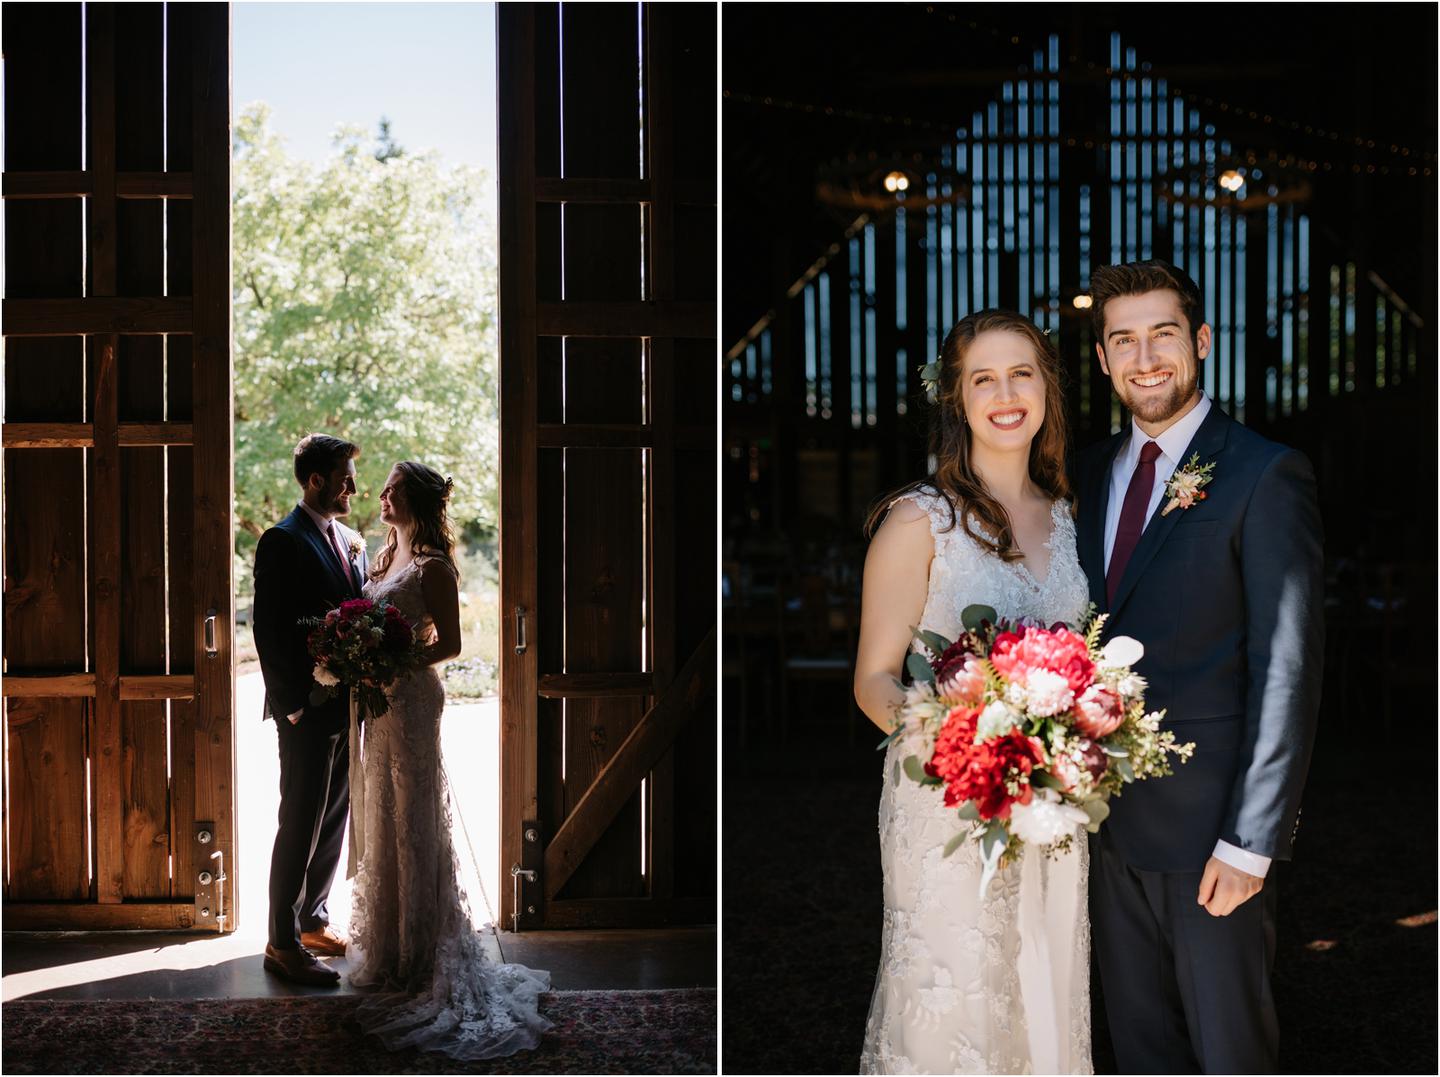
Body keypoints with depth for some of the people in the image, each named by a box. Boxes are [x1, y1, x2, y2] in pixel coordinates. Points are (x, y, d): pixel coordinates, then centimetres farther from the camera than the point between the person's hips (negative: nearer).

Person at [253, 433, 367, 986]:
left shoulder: (353, 542, 14)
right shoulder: (282, 542, -10)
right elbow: (269, 631, -14)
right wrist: (292, 705, -16)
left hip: (349, 707, 8)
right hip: (308, 712, -8)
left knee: (333, 822, 15)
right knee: (301, 827, -2)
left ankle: (313, 921, 27)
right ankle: (283, 943, 6)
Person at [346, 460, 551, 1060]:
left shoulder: (433, 567, -13)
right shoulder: (385, 555, 12)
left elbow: (448, 644, -14)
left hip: (410, 697, -8)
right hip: (379, 697, 8)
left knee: (411, 819, -1)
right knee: (380, 816, 15)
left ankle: (418, 951, 10)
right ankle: (386, 938, 27)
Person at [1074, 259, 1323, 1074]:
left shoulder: (1267, 476, -12)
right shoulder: (1093, 472, 8)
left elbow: (1288, 671, -15)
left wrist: (1251, 839, -17)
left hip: (1209, 822, -5)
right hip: (1112, 818, 6)